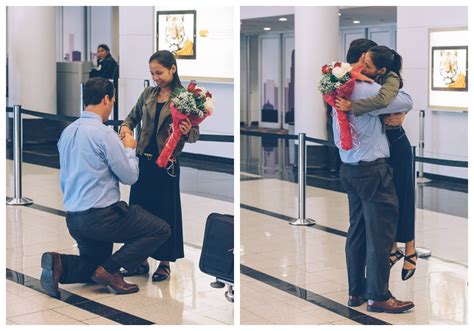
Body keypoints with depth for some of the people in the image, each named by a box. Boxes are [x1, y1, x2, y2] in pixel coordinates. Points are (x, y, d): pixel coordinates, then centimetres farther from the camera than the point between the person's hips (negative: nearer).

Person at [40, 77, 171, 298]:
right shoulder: (104, 133, -15)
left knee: (94, 266, 26)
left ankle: (60, 264, -4)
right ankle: (109, 269, -8)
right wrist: (129, 149, 8)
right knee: (161, 229, 2)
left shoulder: (67, 132, 11)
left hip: (73, 219, 8)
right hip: (102, 217, -8)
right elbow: (130, 176, -9)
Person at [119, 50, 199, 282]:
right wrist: (126, 126, 0)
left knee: (166, 211, 4)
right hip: (143, 159, 5)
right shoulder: (148, 94, 7)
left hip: (166, 163, -5)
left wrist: (187, 132, -29)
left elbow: (195, 134, -7)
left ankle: (165, 263, 17)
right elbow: (133, 116, 21)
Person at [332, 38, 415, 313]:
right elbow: (407, 103, -12)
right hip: (372, 169, -9)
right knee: (380, 233, -1)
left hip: (349, 168, 9)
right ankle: (378, 296, 4)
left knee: (357, 230, 14)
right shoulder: (366, 90, -18)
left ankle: (356, 291, 21)